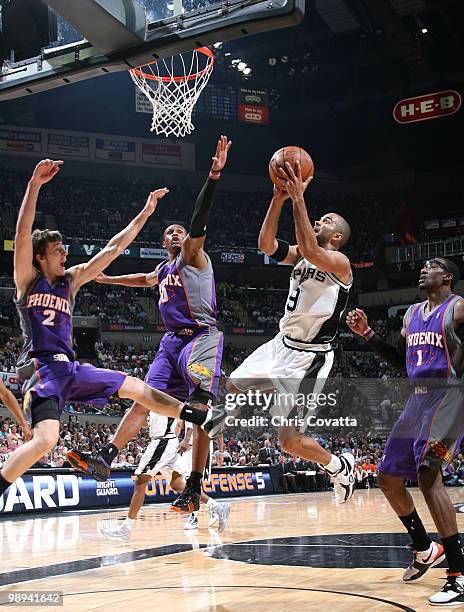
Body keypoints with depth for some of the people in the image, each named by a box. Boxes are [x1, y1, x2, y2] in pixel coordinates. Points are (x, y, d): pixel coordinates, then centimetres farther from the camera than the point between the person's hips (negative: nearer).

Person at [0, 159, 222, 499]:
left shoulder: (71, 279, 16)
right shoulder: (27, 278, 2)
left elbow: (113, 248, 16)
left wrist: (145, 213, 14)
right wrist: (35, 183, -24)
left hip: (71, 366, 7)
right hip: (42, 368, -7)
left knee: (136, 388, 8)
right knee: (46, 439, -29)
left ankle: (205, 419, 17)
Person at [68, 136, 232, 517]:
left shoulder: (193, 254, 2)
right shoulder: (164, 269, 23)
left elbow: (199, 220, -14)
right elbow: (145, 280, 45)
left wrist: (214, 175, -28)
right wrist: (107, 278, 46)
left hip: (202, 337, -7)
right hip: (172, 341, 7)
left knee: (200, 409, -15)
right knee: (144, 401, 3)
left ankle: (194, 489, -17)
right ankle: (106, 458, 6)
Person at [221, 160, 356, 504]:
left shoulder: (340, 262, -13)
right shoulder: (299, 255, 9)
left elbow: (311, 251, -34)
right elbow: (266, 243, -6)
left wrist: (299, 198, -31)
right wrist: (280, 199, -16)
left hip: (309, 356, -8)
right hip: (283, 344, 8)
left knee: (290, 441, -6)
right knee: (235, 385, 16)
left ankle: (340, 467, 18)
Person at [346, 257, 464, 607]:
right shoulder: (412, 314, 16)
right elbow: (399, 359, 23)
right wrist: (367, 333, 14)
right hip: (418, 399, 9)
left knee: (428, 473, -25)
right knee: (388, 478, 9)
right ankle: (425, 549, 28)